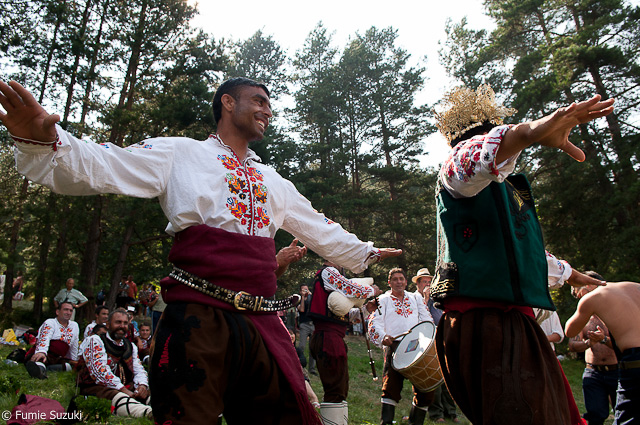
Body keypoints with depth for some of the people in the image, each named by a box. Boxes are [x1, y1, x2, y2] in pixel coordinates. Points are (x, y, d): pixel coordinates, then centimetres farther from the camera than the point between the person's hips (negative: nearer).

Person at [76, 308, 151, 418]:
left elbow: (139, 370, 15)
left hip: (125, 388, 7)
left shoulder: (131, 346, 22)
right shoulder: (95, 341, 2)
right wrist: (124, 390, -22)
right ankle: (151, 413, -67)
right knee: (119, 398, -40)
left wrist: (142, 385, -11)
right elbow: (99, 371, -13)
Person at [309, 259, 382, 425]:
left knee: (340, 390, 16)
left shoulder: (330, 274, 24)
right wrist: (373, 291, 0)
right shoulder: (328, 272, -6)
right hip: (329, 337, -11)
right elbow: (351, 290, -19)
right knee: (336, 391, -9)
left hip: (333, 336, 11)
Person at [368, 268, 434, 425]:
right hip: (394, 345, -3)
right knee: (391, 385, -11)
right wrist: (383, 337, -20)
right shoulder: (383, 300, 14)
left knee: (425, 388, 0)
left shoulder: (416, 297, 24)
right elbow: (375, 322, 1)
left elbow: (427, 319, 18)